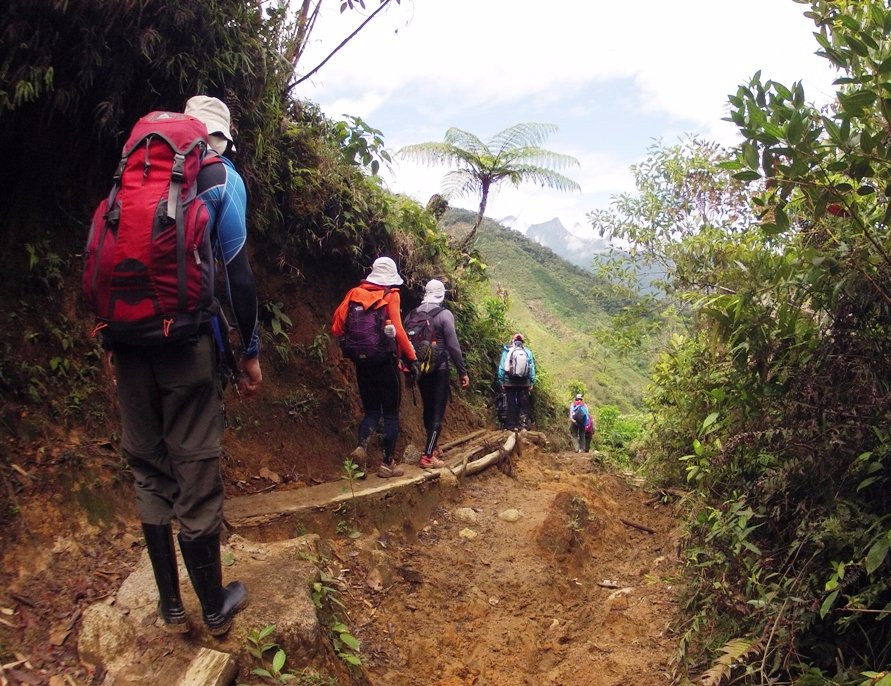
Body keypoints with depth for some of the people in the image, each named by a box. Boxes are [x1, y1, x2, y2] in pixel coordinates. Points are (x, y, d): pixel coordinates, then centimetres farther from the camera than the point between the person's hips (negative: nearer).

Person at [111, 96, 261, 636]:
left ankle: (171, 607, 23)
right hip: (188, 339, -4)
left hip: (130, 341, 5)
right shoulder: (221, 176, 2)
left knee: (149, 471, 12)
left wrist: (115, 341, 18)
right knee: (196, 474, 2)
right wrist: (251, 351, 0)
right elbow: (237, 268, -5)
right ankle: (216, 608, 17)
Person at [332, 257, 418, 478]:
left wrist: (349, 345, 15)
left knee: (371, 410, 16)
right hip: (384, 360, -4)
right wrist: (412, 358, -11)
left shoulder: (355, 293, 7)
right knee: (391, 413, 7)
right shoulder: (391, 295, -6)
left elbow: (337, 324, 1)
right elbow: (397, 329, -15)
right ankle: (388, 464, 9)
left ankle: (361, 444, -9)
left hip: (361, 360, 4)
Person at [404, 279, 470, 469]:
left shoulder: (411, 315, 5)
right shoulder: (444, 315, -11)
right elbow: (453, 346, -13)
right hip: (439, 370, -6)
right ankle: (428, 457, -9)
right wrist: (463, 372, -7)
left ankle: (432, 447, 34)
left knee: (428, 409, 19)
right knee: (438, 413, -3)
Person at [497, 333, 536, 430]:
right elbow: (532, 369, 0)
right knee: (523, 405, 8)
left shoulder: (507, 351, -4)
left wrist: (501, 382, 2)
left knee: (511, 404, 6)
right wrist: (532, 383, 5)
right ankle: (523, 425, 3)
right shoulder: (528, 352, 0)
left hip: (509, 382, -1)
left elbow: (501, 367, -4)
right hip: (524, 383, 1)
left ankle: (512, 425, 7)